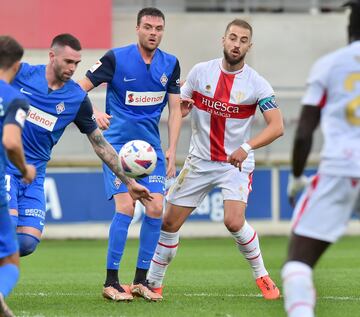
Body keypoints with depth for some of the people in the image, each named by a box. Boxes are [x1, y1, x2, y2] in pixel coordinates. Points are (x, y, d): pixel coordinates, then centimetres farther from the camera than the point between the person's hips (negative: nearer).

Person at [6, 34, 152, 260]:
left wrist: (129, 182, 9)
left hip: (34, 175, 3)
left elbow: (100, 144, 9)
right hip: (6, 166, -3)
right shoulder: (21, 73, -4)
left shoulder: (78, 98, 2)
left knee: (28, 241, -10)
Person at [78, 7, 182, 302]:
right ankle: (111, 282, -8)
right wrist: (94, 113, -25)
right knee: (126, 206, -16)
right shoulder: (116, 58, -9)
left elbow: (175, 109, 10)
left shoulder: (170, 64, 4)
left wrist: (172, 151, 2)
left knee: (156, 208, -5)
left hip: (151, 146, 5)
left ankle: (141, 280, 8)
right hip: (118, 143, -5)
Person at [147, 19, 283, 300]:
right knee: (169, 223, 3)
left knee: (234, 222, -24)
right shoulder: (201, 71, -2)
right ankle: (153, 283, 20)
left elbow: (277, 126, -18)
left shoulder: (257, 84, -11)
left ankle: (262, 276, -1)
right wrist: (181, 107, -16)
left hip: (236, 163, -3)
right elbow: (179, 108, 9)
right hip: (199, 161, 3)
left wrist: (247, 147, -33)